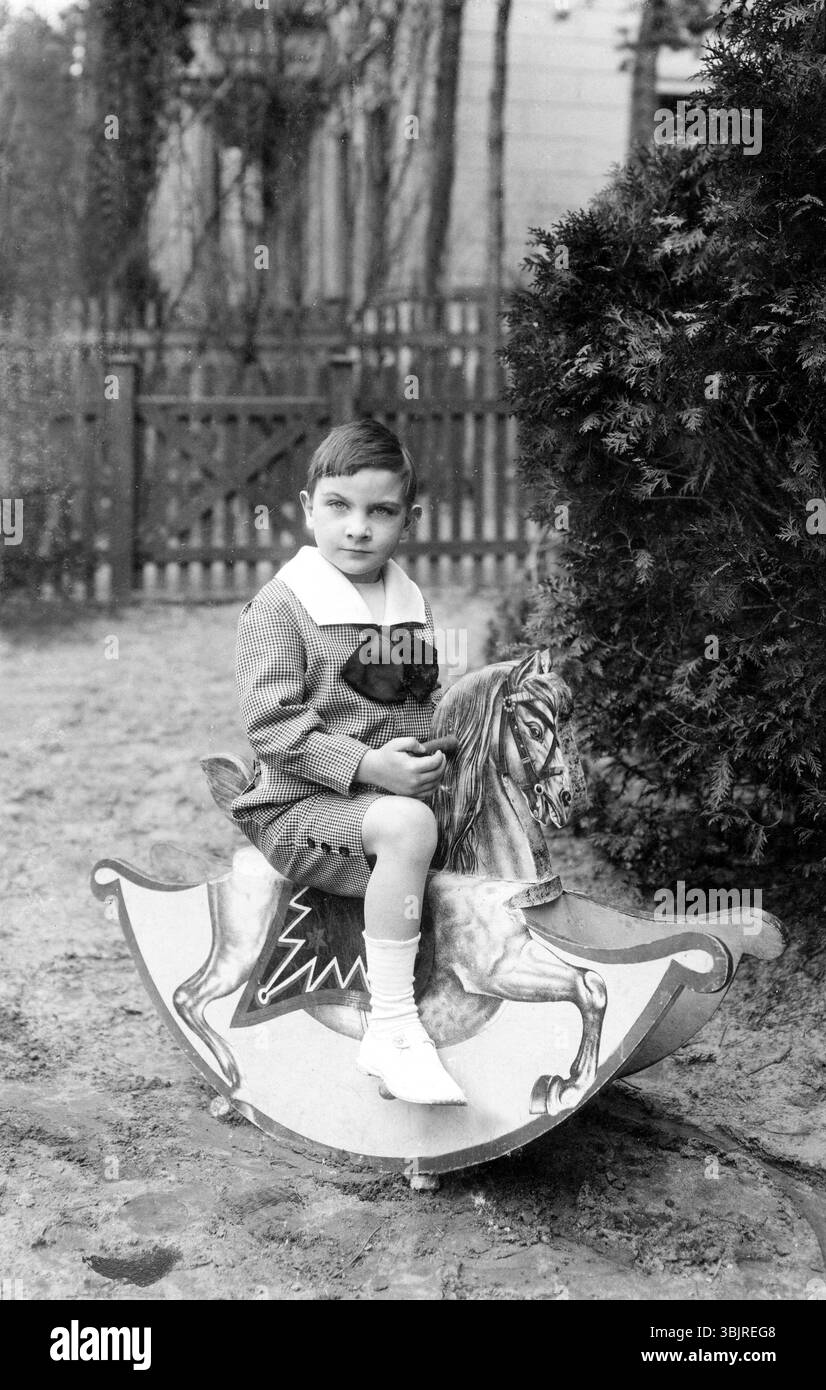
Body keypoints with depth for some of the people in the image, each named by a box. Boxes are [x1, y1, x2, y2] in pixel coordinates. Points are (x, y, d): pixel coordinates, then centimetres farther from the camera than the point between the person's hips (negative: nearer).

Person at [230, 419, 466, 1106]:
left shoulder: (414, 606, 14)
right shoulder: (280, 605, -8)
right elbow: (274, 727, -15)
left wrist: (434, 755, 3)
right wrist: (367, 766, -25)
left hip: (396, 790, 8)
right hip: (297, 806, -7)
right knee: (406, 825, -34)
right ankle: (391, 1029, -31)